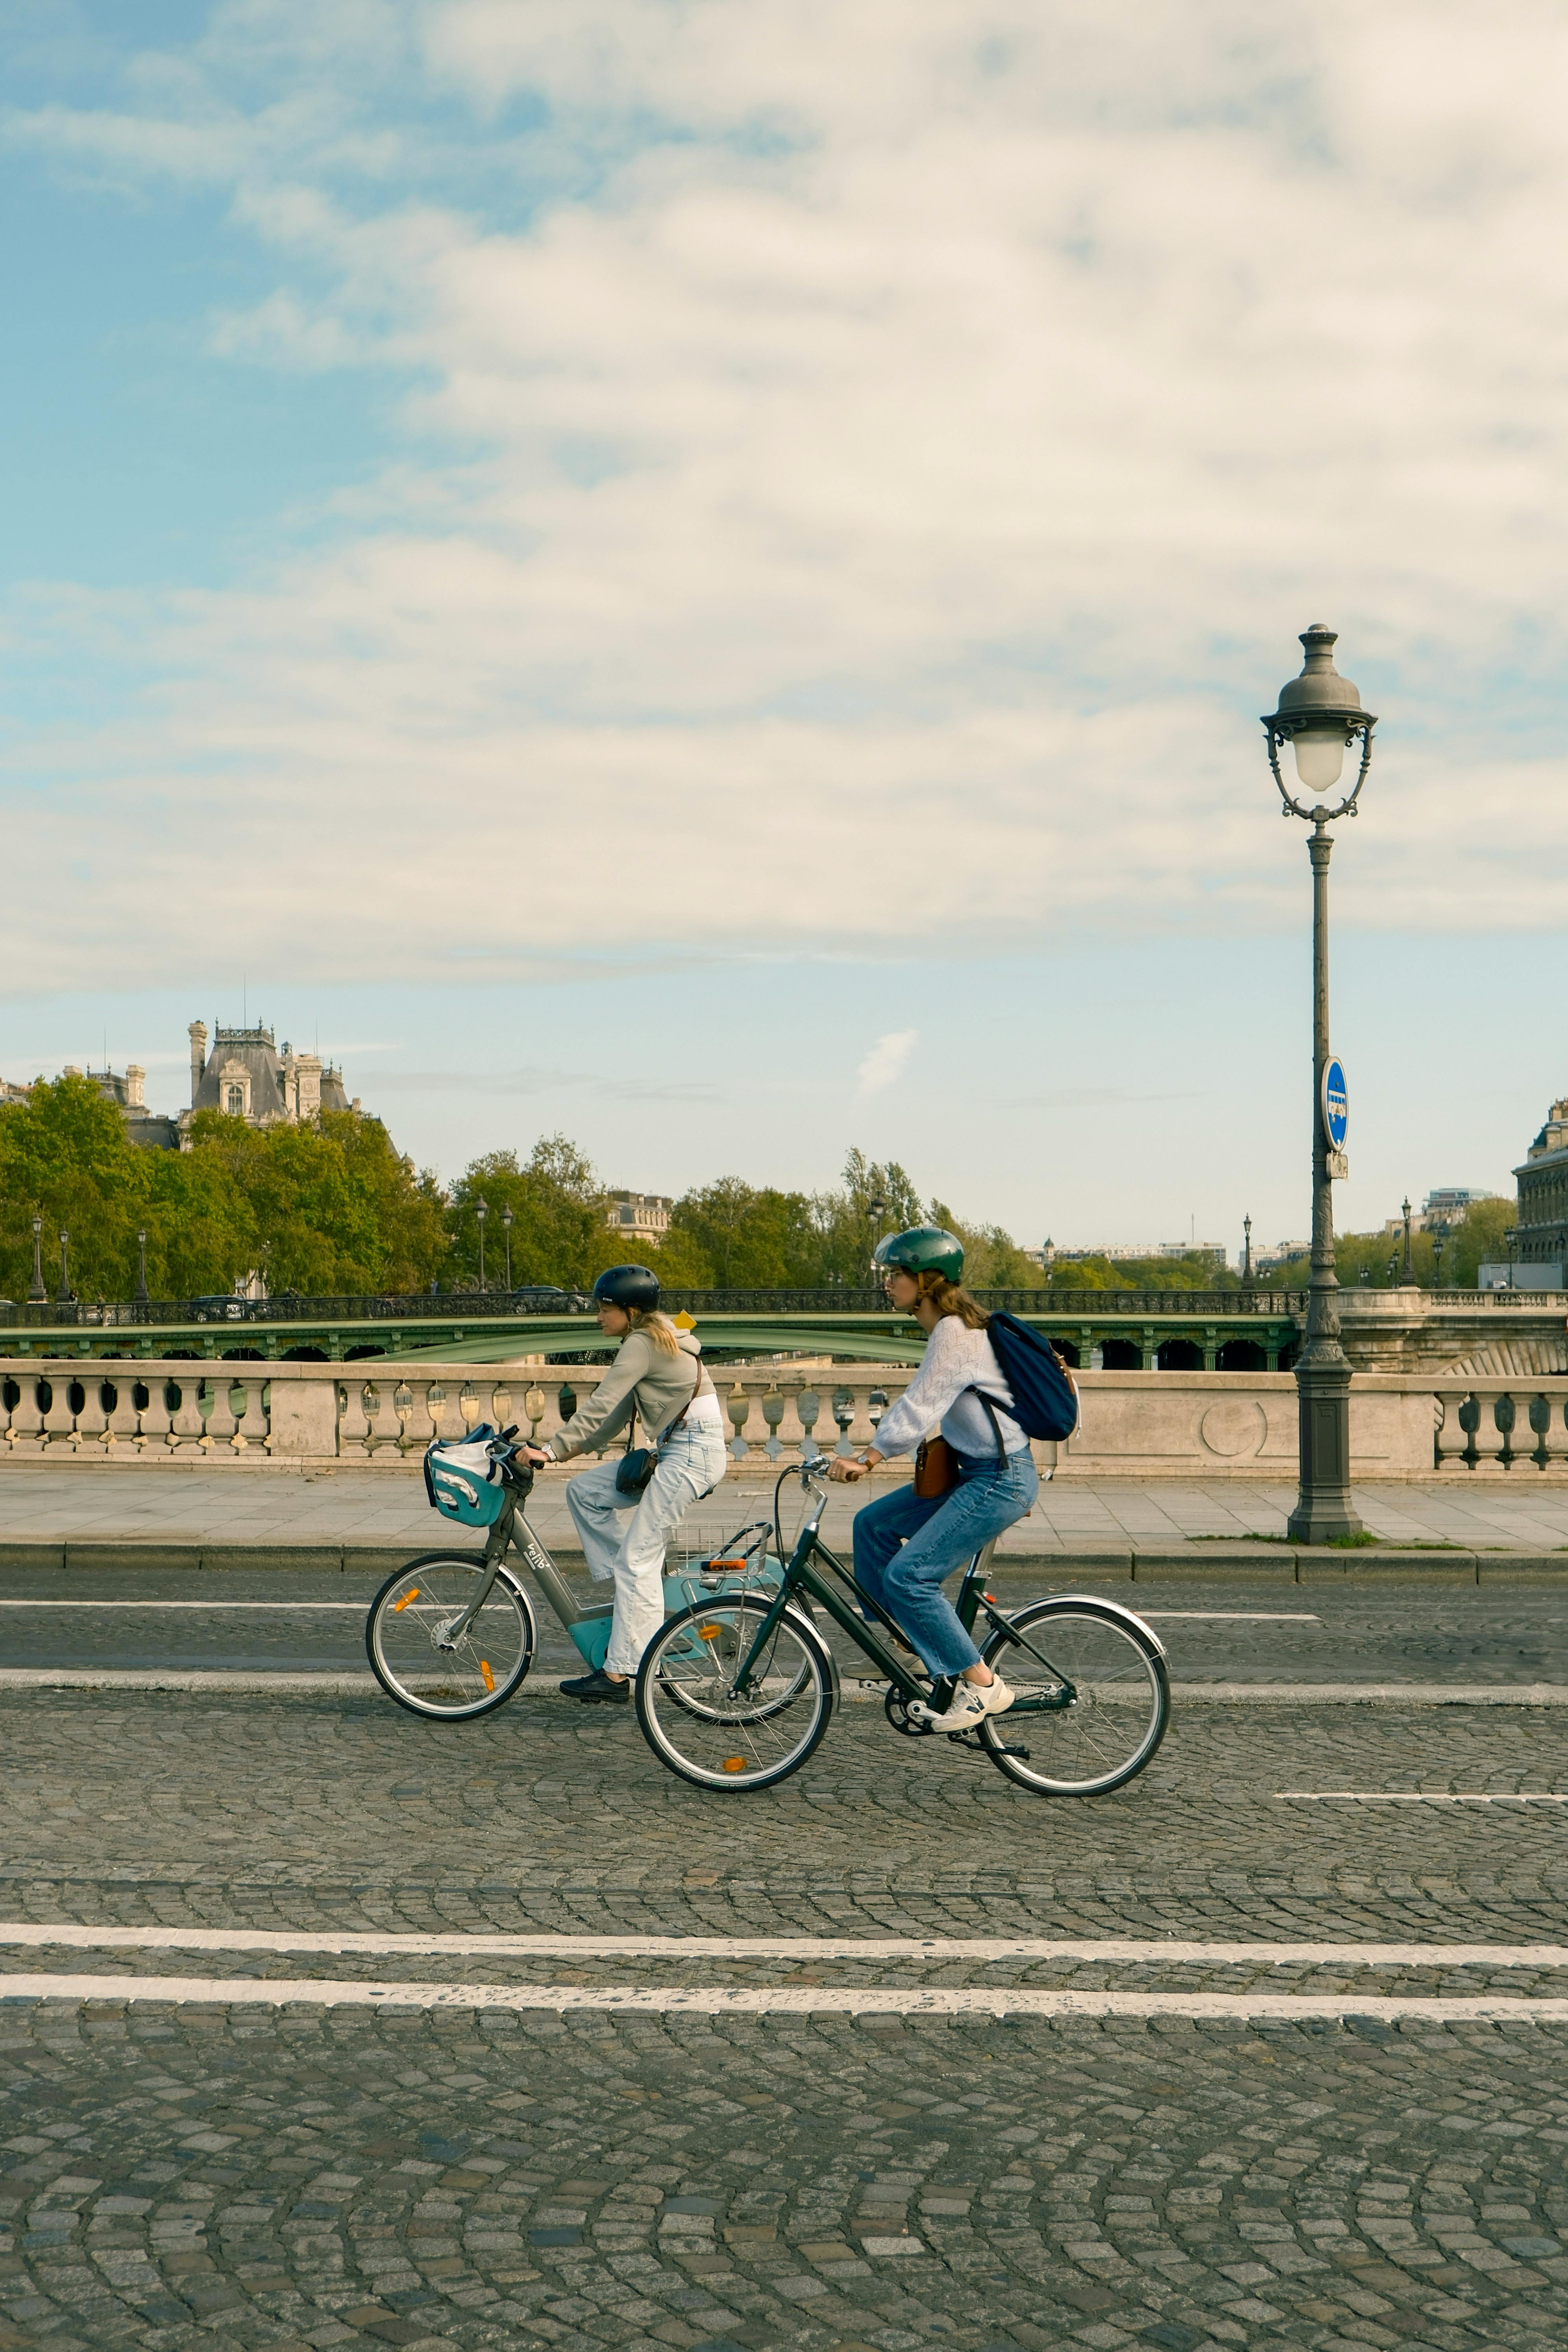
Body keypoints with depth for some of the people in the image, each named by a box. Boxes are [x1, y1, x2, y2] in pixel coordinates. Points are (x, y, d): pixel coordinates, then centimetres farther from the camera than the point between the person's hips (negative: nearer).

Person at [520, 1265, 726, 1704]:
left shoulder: (642, 1344, -12)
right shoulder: (654, 1340, 17)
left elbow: (600, 1407, -20)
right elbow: (617, 1414, 17)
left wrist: (552, 1450, -20)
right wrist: (563, 1450, 12)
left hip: (692, 1452, -10)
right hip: (674, 1449, 10)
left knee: (638, 1557, -12)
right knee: (585, 1491, 7)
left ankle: (618, 1673, -12)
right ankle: (628, 1589, 11)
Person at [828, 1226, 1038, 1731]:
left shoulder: (955, 1334, -19)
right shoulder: (950, 1327, 11)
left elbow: (918, 1410, -25)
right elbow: (919, 1406, 17)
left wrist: (866, 1460, -25)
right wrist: (869, 1453, 10)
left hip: (1000, 1480, -10)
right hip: (973, 1471, 10)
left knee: (908, 1576, -13)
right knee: (873, 1524, 13)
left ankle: (983, 1687, -3)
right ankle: (912, 1641, 20)